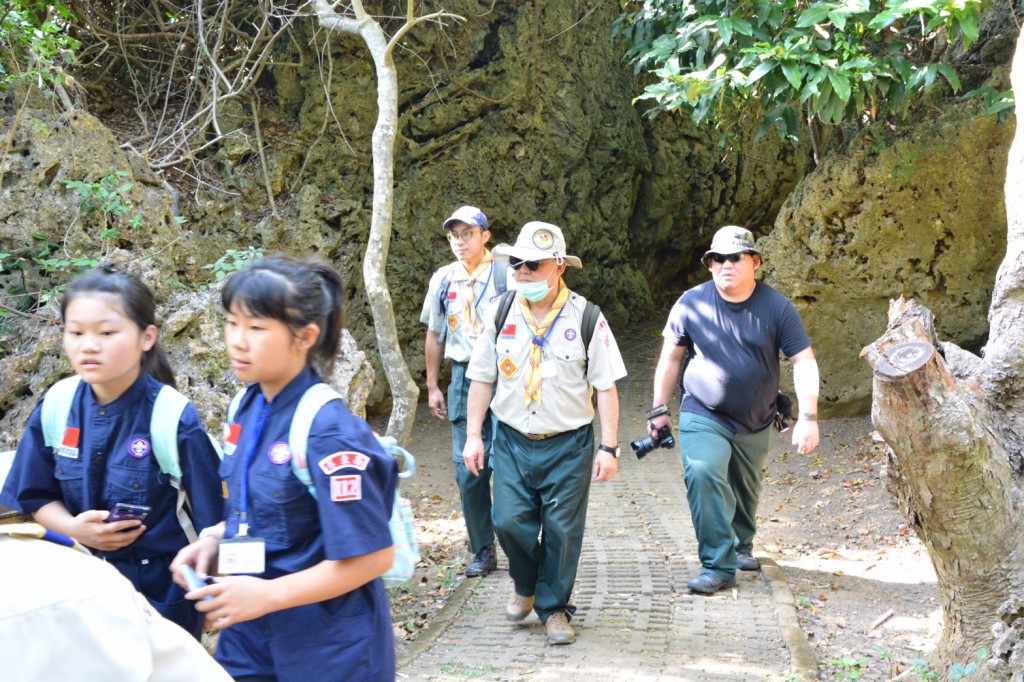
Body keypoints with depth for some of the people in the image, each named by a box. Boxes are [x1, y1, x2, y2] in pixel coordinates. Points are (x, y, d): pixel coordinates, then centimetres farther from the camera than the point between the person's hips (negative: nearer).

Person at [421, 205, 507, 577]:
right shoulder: (443, 280, 10)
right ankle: (483, 550, 16)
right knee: (468, 469, 5)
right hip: (463, 378, 4)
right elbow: (434, 335, 17)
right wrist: (432, 387, 15)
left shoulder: (506, 277, -4)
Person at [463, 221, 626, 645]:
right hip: (512, 441, 2)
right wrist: (473, 436, 4)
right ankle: (526, 586, 25)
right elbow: (482, 379, 8)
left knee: (562, 530, 1)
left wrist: (609, 447, -7)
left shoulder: (586, 318, -6)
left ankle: (554, 608, 22)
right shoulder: (501, 314, 1)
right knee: (509, 521, -5)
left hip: (569, 444, -2)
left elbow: (606, 386, -4)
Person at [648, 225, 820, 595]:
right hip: (703, 416, -2)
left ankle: (741, 547, 46)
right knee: (703, 476, -24)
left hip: (756, 422, 2)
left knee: (745, 491, 17)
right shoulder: (691, 304, -9)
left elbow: (804, 362, -8)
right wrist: (659, 409, 4)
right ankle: (718, 566, -17)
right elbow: (671, 357, 2)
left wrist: (808, 417, -17)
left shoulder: (777, 308, -9)